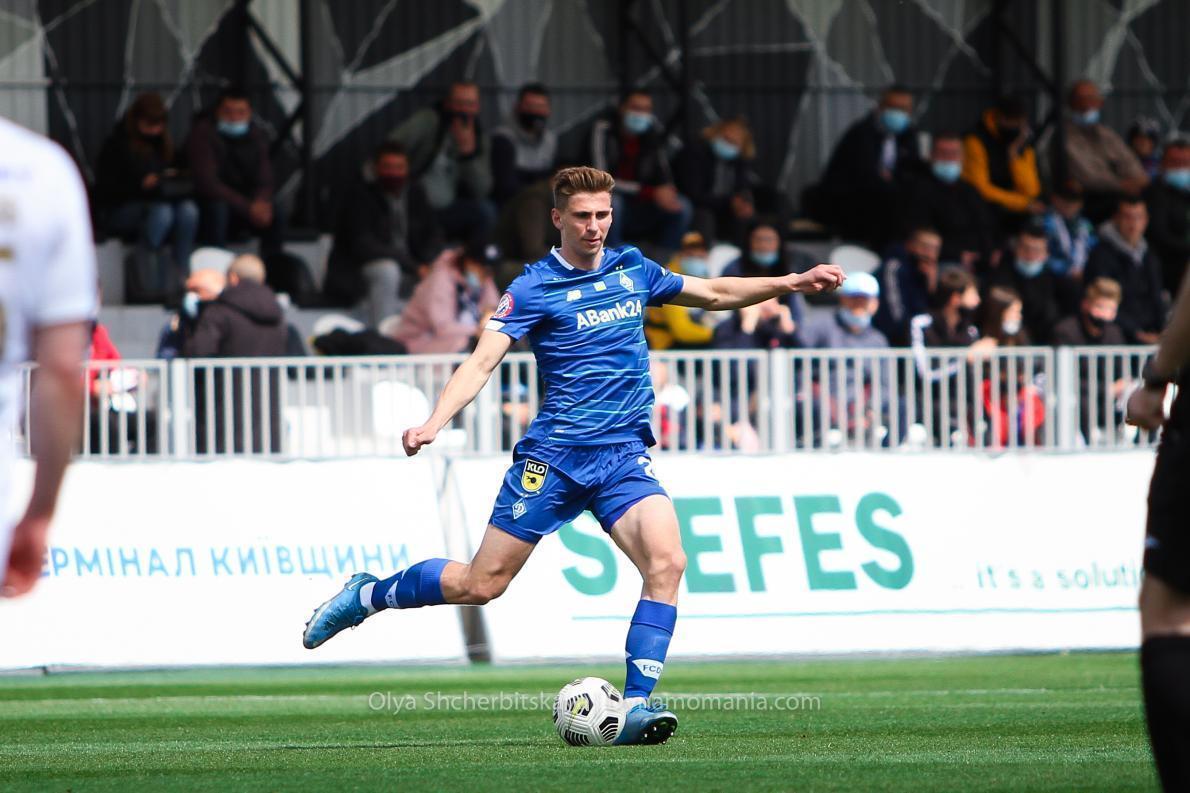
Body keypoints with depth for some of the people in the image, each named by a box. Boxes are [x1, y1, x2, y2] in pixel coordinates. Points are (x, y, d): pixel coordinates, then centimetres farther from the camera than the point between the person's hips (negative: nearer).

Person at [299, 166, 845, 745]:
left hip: (624, 455, 4)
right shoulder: (534, 288, -5)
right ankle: (368, 594, 24)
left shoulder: (633, 271, 11)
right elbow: (482, 360, -14)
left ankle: (636, 707, -18)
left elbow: (715, 293, 24)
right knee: (480, 584, -1)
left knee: (666, 561, -21)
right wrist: (434, 423, -29)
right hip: (553, 454, -4)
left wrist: (791, 283, 15)